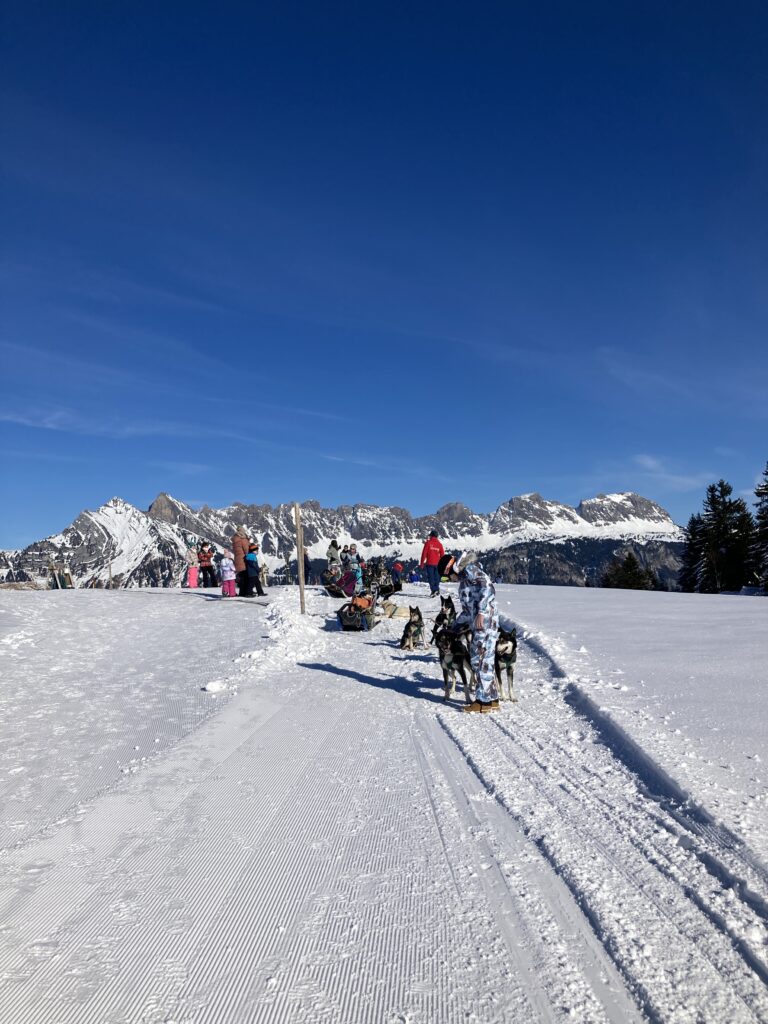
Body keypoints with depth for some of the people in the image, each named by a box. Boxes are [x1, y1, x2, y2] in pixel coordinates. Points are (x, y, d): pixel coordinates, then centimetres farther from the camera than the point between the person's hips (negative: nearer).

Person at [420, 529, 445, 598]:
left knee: (431, 577, -2)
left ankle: (433, 590, -16)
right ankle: (437, 590, 14)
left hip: (429, 563, -3)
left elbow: (424, 553, -6)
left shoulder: (428, 542, -4)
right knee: (436, 577, 13)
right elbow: (442, 555, 8)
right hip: (437, 564, 3)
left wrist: (422, 563, -2)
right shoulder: (439, 544, 5)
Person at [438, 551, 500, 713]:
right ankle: (492, 698, 19)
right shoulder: (464, 580, 23)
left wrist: (481, 612, -24)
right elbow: (468, 610, 29)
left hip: (485, 621, -10)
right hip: (477, 623, 10)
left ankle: (485, 701, 1)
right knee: (478, 659, 12)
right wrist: (454, 627, 32)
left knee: (481, 660, -5)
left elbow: (488, 588, -18)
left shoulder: (471, 569, -4)